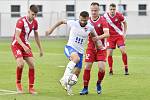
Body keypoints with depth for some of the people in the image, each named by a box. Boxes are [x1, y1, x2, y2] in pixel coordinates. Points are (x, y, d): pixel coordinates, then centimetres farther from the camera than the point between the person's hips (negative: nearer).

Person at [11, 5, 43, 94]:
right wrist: (23, 46, -40)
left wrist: (40, 49, 14)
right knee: (21, 63, -24)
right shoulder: (21, 21, -20)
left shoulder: (35, 22, 0)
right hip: (16, 44, -6)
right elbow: (17, 36, -26)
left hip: (26, 45, 6)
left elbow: (36, 36, 14)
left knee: (32, 65, -7)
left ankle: (31, 88, 1)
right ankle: (18, 83, 0)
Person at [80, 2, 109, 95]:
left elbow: (107, 34, -22)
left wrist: (98, 37, -36)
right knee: (87, 67, -5)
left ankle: (99, 84, 16)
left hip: (101, 48, -3)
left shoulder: (103, 20, -9)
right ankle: (85, 88, 7)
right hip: (91, 48, 3)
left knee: (102, 68, -13)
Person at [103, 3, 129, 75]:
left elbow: (125, 23, 6)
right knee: (109, 54, -6)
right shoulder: (105, 16, -9)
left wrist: (124, 33, 1)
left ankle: (126, 68, 0)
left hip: (119, 35, -1)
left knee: (123, 51, -14)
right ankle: (110, 70, 8)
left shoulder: (119, 15, -11)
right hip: (110, 36, 1)